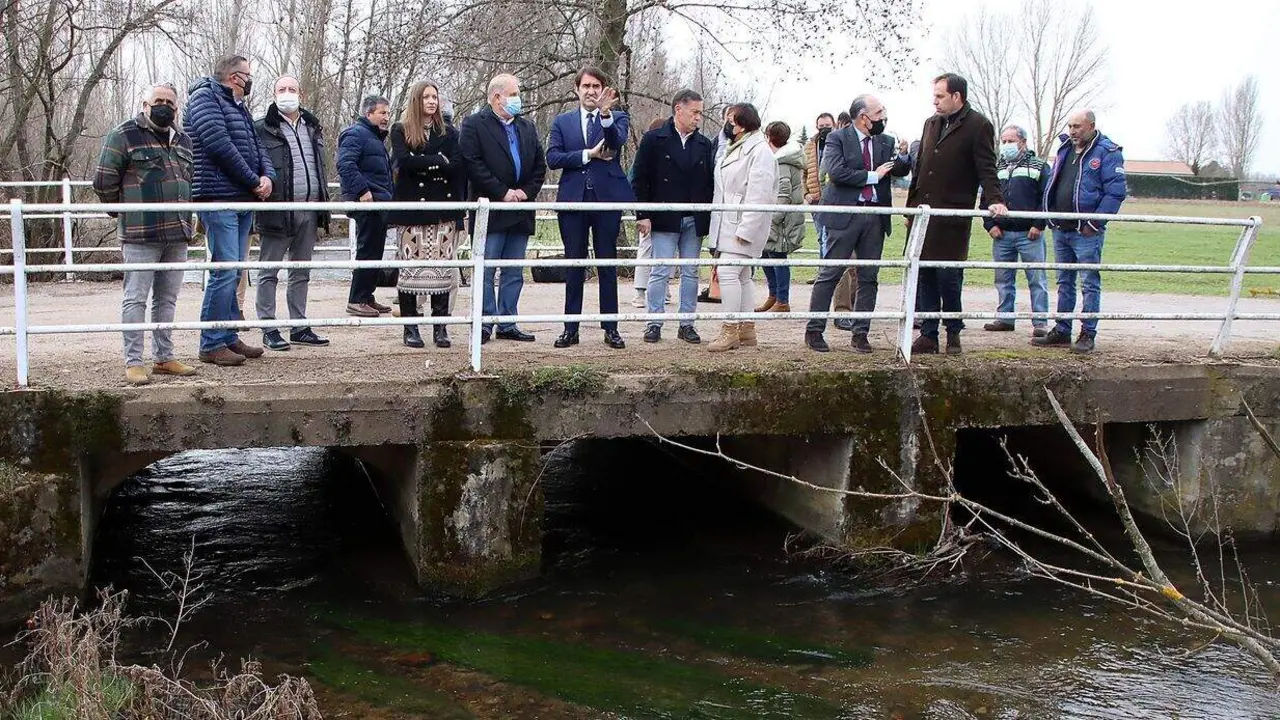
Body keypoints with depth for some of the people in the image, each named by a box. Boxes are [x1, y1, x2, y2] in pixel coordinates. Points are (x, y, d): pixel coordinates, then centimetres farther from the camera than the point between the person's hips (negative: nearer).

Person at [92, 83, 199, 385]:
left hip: (178, 235, 6)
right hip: (140, 235, -6)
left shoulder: (183, 141, 17)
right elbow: (104, 181, -3)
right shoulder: (123, 136, -3)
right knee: (136, 298, -4)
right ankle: (133, 361, -1)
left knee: (167, 299, 12)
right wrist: (124, 212, 5)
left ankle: (164, 357, 19)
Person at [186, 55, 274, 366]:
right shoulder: (204, 97, -5)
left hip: (243, 201, 9)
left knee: (234, 273, 12)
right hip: (219, 199, -9)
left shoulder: (239, 108, 22)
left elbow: (257, 147, 18)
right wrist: (254, 181, -12)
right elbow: (220, 145, -16)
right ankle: (211, 344, -6)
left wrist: (268, 177, -3)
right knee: (225, 271, -11)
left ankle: (229, 337, 19)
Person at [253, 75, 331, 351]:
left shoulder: (313, 128, 17)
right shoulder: (263, 129, -2)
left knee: (301, 273, 11)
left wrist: (323, 205, 15)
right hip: (278, 211, -6)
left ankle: (299, 327, 18)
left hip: (309, 211, 6)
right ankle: (269, 329, 4)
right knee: (269, 273, 0)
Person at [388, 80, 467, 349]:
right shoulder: (401, 130, 8)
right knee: (410, 267, -2)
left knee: (443, 269, -3)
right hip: (411, 207, -1)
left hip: (443, 209, 1)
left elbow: (457, 167, 1)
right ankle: (410, 328, 5)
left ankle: (440, 327, 2)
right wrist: (438, 161, -8)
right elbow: (403, 161, -10)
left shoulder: (449, 132, 13)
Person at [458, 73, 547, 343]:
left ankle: (507, 325, 14)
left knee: (514, 273, 8)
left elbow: (540, 166, 15)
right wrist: (502, 193, -15)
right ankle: (484, 325, 2)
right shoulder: (474, 124, -2)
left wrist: (527, 192, -1)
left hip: (521, 211, 6)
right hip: (491, 210, -6)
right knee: (485, 271, -3)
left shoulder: (527, 128, 17)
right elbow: (472, 164, -13)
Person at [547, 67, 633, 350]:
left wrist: (605, 114, -33)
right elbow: (552, 158, -2)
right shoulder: (562, 122, 11)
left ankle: (611, 328, 8)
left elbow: (617, 142, -17)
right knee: (574, 266, 6)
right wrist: (588, 154, -10)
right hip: (573, 199, 1)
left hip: (607, 199, -1)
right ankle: (570, 328, 10)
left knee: (607, 266, 4)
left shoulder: (618, 118, 6)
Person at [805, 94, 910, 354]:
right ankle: (814, 330, 4)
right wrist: (872, 176, -11)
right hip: (846, 215, -5)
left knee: (869, 278, 7)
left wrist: (901, 159, -17)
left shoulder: (886, 142, 14)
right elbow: (835, 172, -16)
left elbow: (902, 169, 5)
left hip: (876, 217, 5)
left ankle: (860, 334, 13)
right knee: (830, 274, -2)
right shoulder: (838, 138, -2)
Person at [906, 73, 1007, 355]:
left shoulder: (978, 125, -3)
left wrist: (994, 200, -23)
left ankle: (953, 334, 10)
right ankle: (928, 335, 11)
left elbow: (986, 169, -8)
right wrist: (911, 206, 18)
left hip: (952, 217, -6)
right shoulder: (931, 123, 17)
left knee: (949, 275, -4)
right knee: (924, 275, 5)